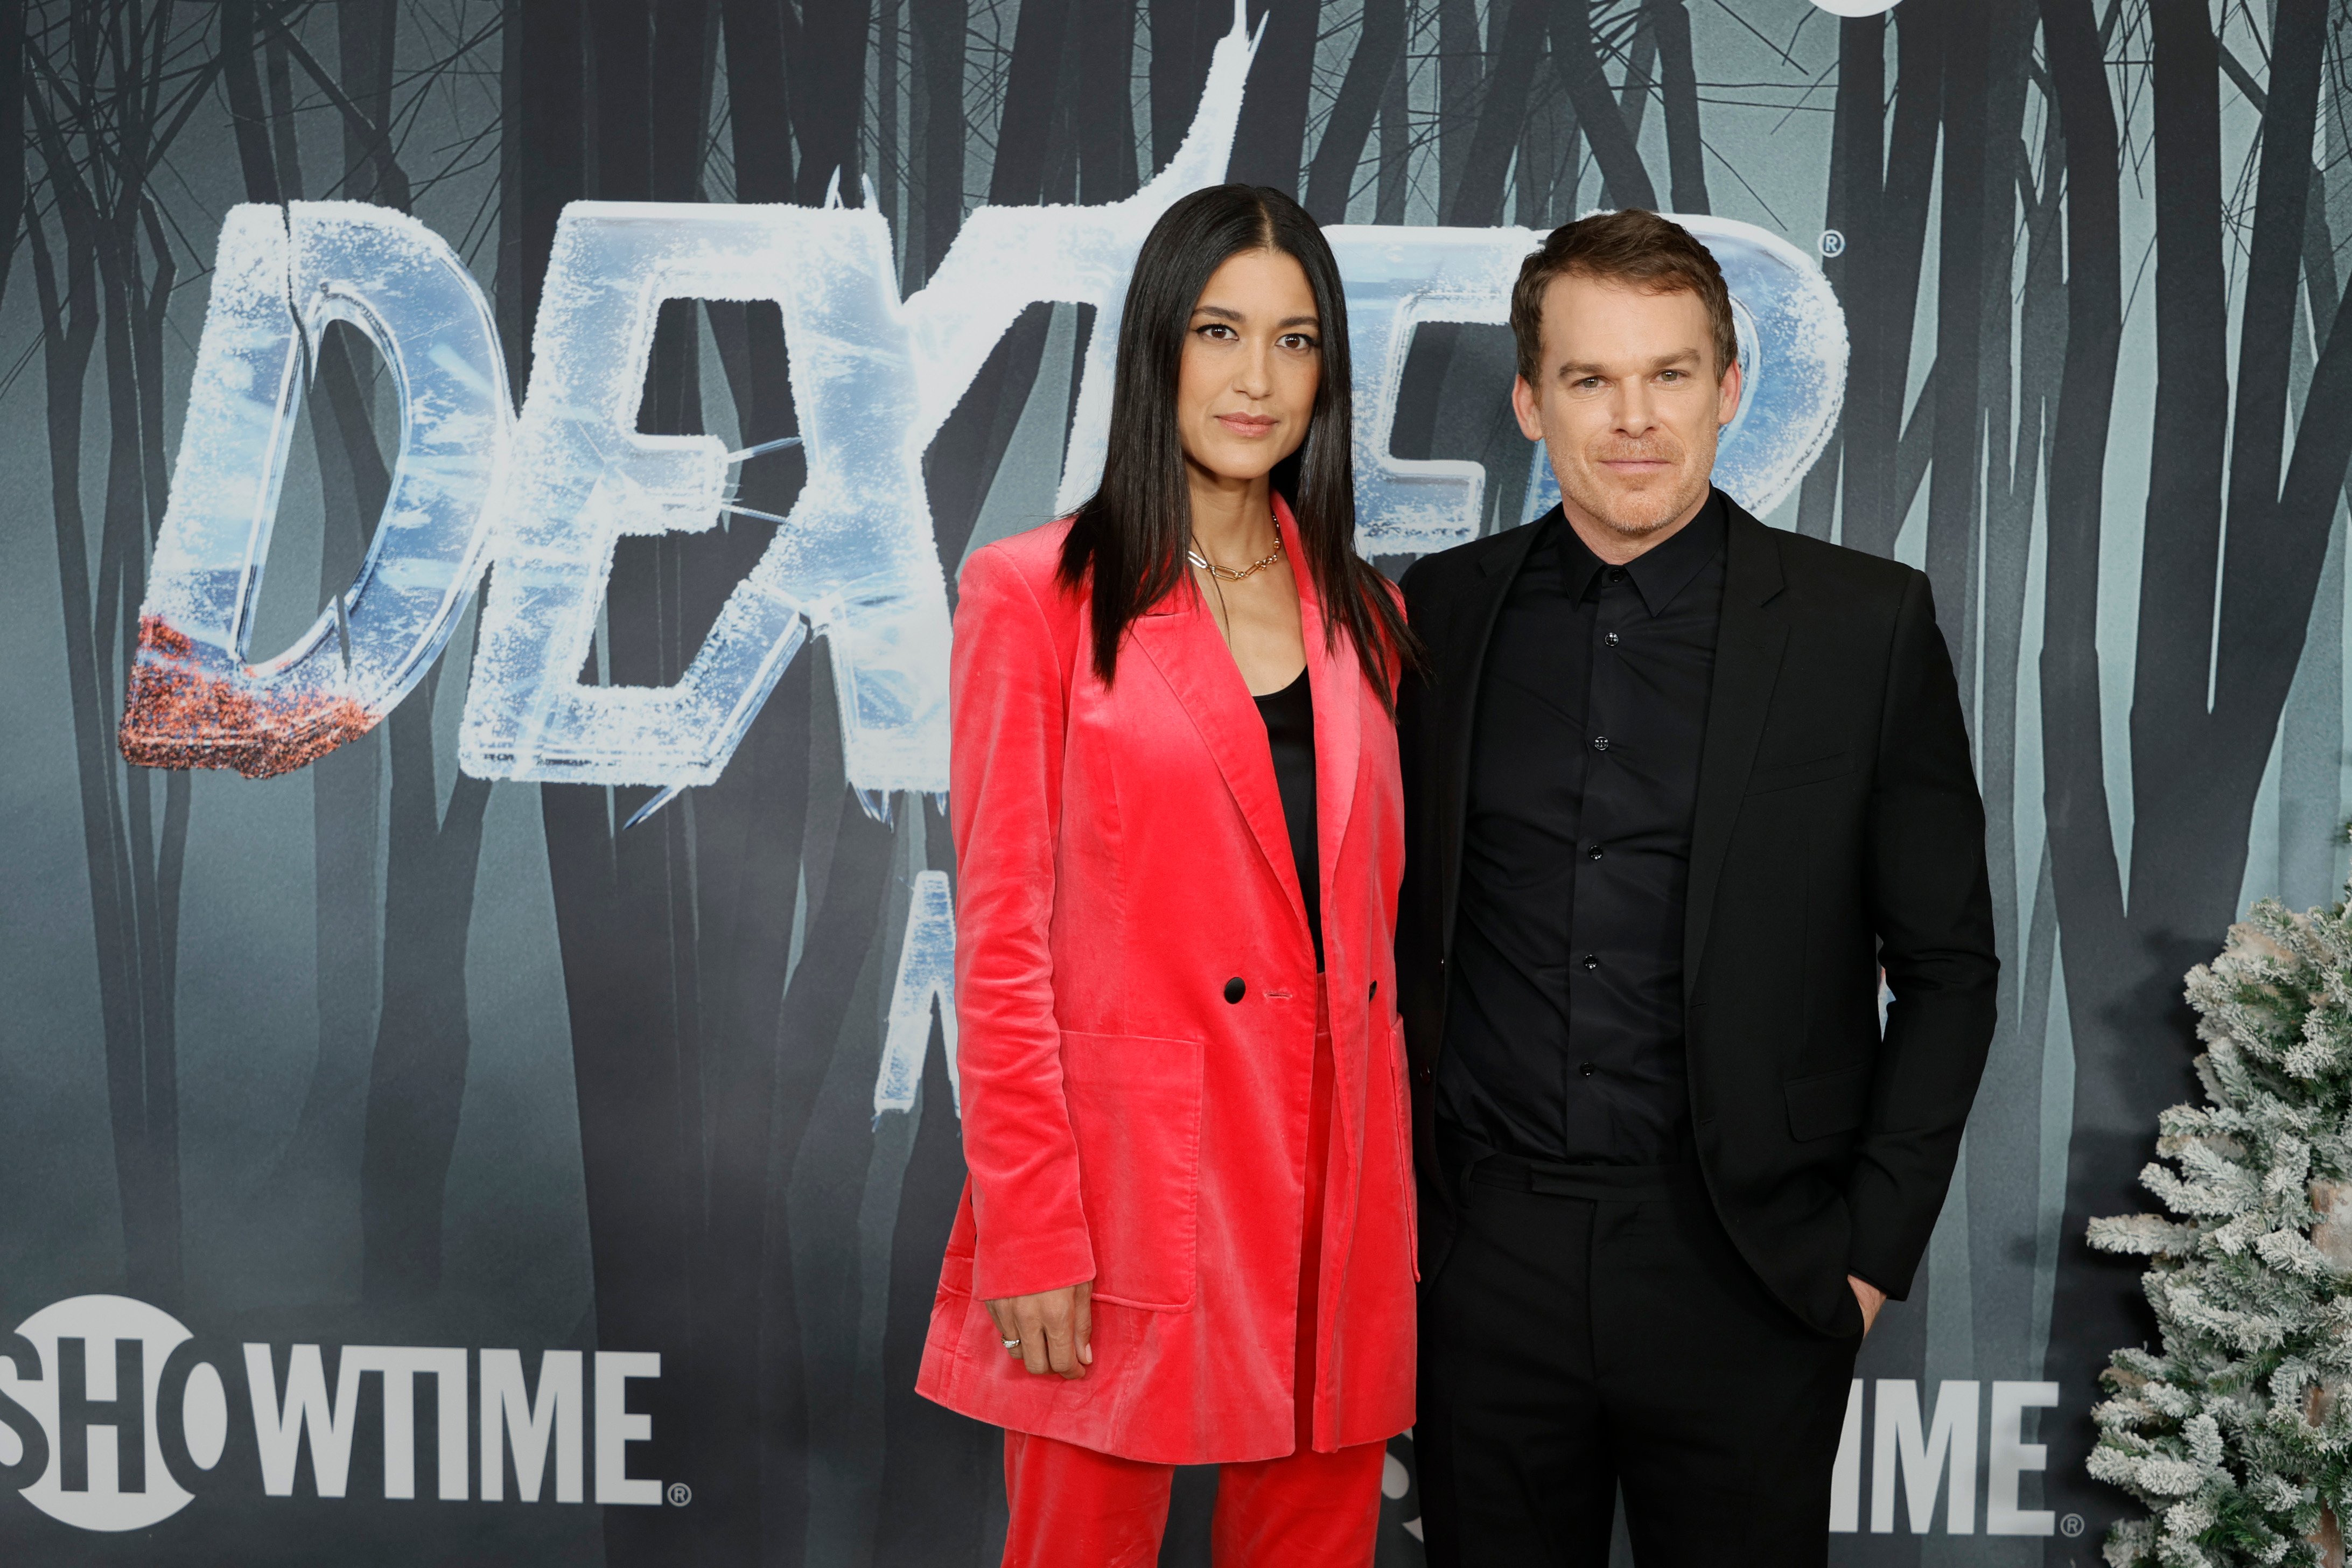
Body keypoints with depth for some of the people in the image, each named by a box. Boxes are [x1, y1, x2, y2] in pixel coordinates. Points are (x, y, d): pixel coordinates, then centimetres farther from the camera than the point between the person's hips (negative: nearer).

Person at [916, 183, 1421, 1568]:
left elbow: (1374, 919, 14)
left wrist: (1396, 1185, 8)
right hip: (1130, 1180, -4)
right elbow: (1002, 939, -6)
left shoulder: (1361, 614, 12)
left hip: (1337, 1193, 5)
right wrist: (1033, 1234, -11)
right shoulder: (1036, 596, -3)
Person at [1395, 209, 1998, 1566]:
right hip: (1485, 1260, 2)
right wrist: (1398, 1199, 5)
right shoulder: (1442, 614, 3)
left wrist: (1874, 1248, -4)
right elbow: (1402, 929, 10)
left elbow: (1947, 968, 0)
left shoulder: (1867, 626, -4)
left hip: (1741, 1279, -2)